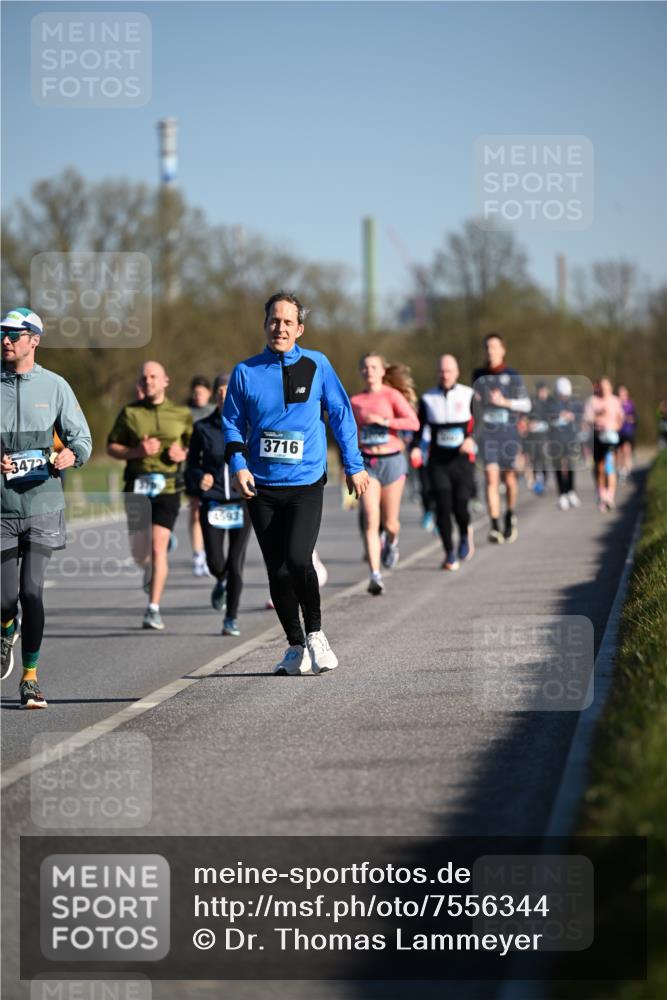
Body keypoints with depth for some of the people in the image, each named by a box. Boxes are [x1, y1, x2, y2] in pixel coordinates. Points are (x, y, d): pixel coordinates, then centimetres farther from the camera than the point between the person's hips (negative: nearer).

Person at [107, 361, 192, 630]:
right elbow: (111, 447, 6)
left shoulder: (181, 414, 6)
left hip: (168, 487, -1)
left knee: (158, 547, -13)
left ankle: (153, 609, -10)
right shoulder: (129, 413, 5)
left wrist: (183, 454, -8)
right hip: (137, 486, 1)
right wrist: (137, 451, -11)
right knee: (139, 552, 5)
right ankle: (150, 571, 43)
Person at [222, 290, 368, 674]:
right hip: (262, 487, 2)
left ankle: (315, 633, 2)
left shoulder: (316, 366, 1)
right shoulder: (246, 372, 4)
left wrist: (354, 465, 8)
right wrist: (238, 465, -5)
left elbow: (341, 414, 8)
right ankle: (296, 646, 18)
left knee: (298, 559, -19)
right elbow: (232, 422, 10)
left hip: (306, 484, -2)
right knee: (277, 570, 3)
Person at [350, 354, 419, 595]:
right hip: (367, 464, 1)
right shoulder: (355, 402, 7)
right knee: (371, 521, -13)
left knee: (389, 523, 8)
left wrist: (384, 421, -20)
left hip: (392, 461, -1)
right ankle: (375, 576, -16)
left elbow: (414, 423, -14)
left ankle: (391, 542, 46)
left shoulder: (392, 395, -2)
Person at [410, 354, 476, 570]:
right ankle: (450, 553, 5)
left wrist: (471, 439, -20)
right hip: (438, 461, 1)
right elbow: (419, 427, 8)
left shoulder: (468, 395, 3)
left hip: (462, 459, -1)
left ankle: (465, 533, 24)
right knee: (443, 506, -9)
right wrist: (415, 448, -11)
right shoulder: (428, 399, 7)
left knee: (460, 506, -10)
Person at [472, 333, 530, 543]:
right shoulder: (478, 375, 10)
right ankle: (495, 527, -19)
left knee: (509, 478, 8)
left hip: (509, 433, -1)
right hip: (487, 433, 1)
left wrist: (504, 402, -13)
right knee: (491, 478, -13)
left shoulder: (512, 376, 1)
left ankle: (510, 516, 35)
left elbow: (526, 404, 1)